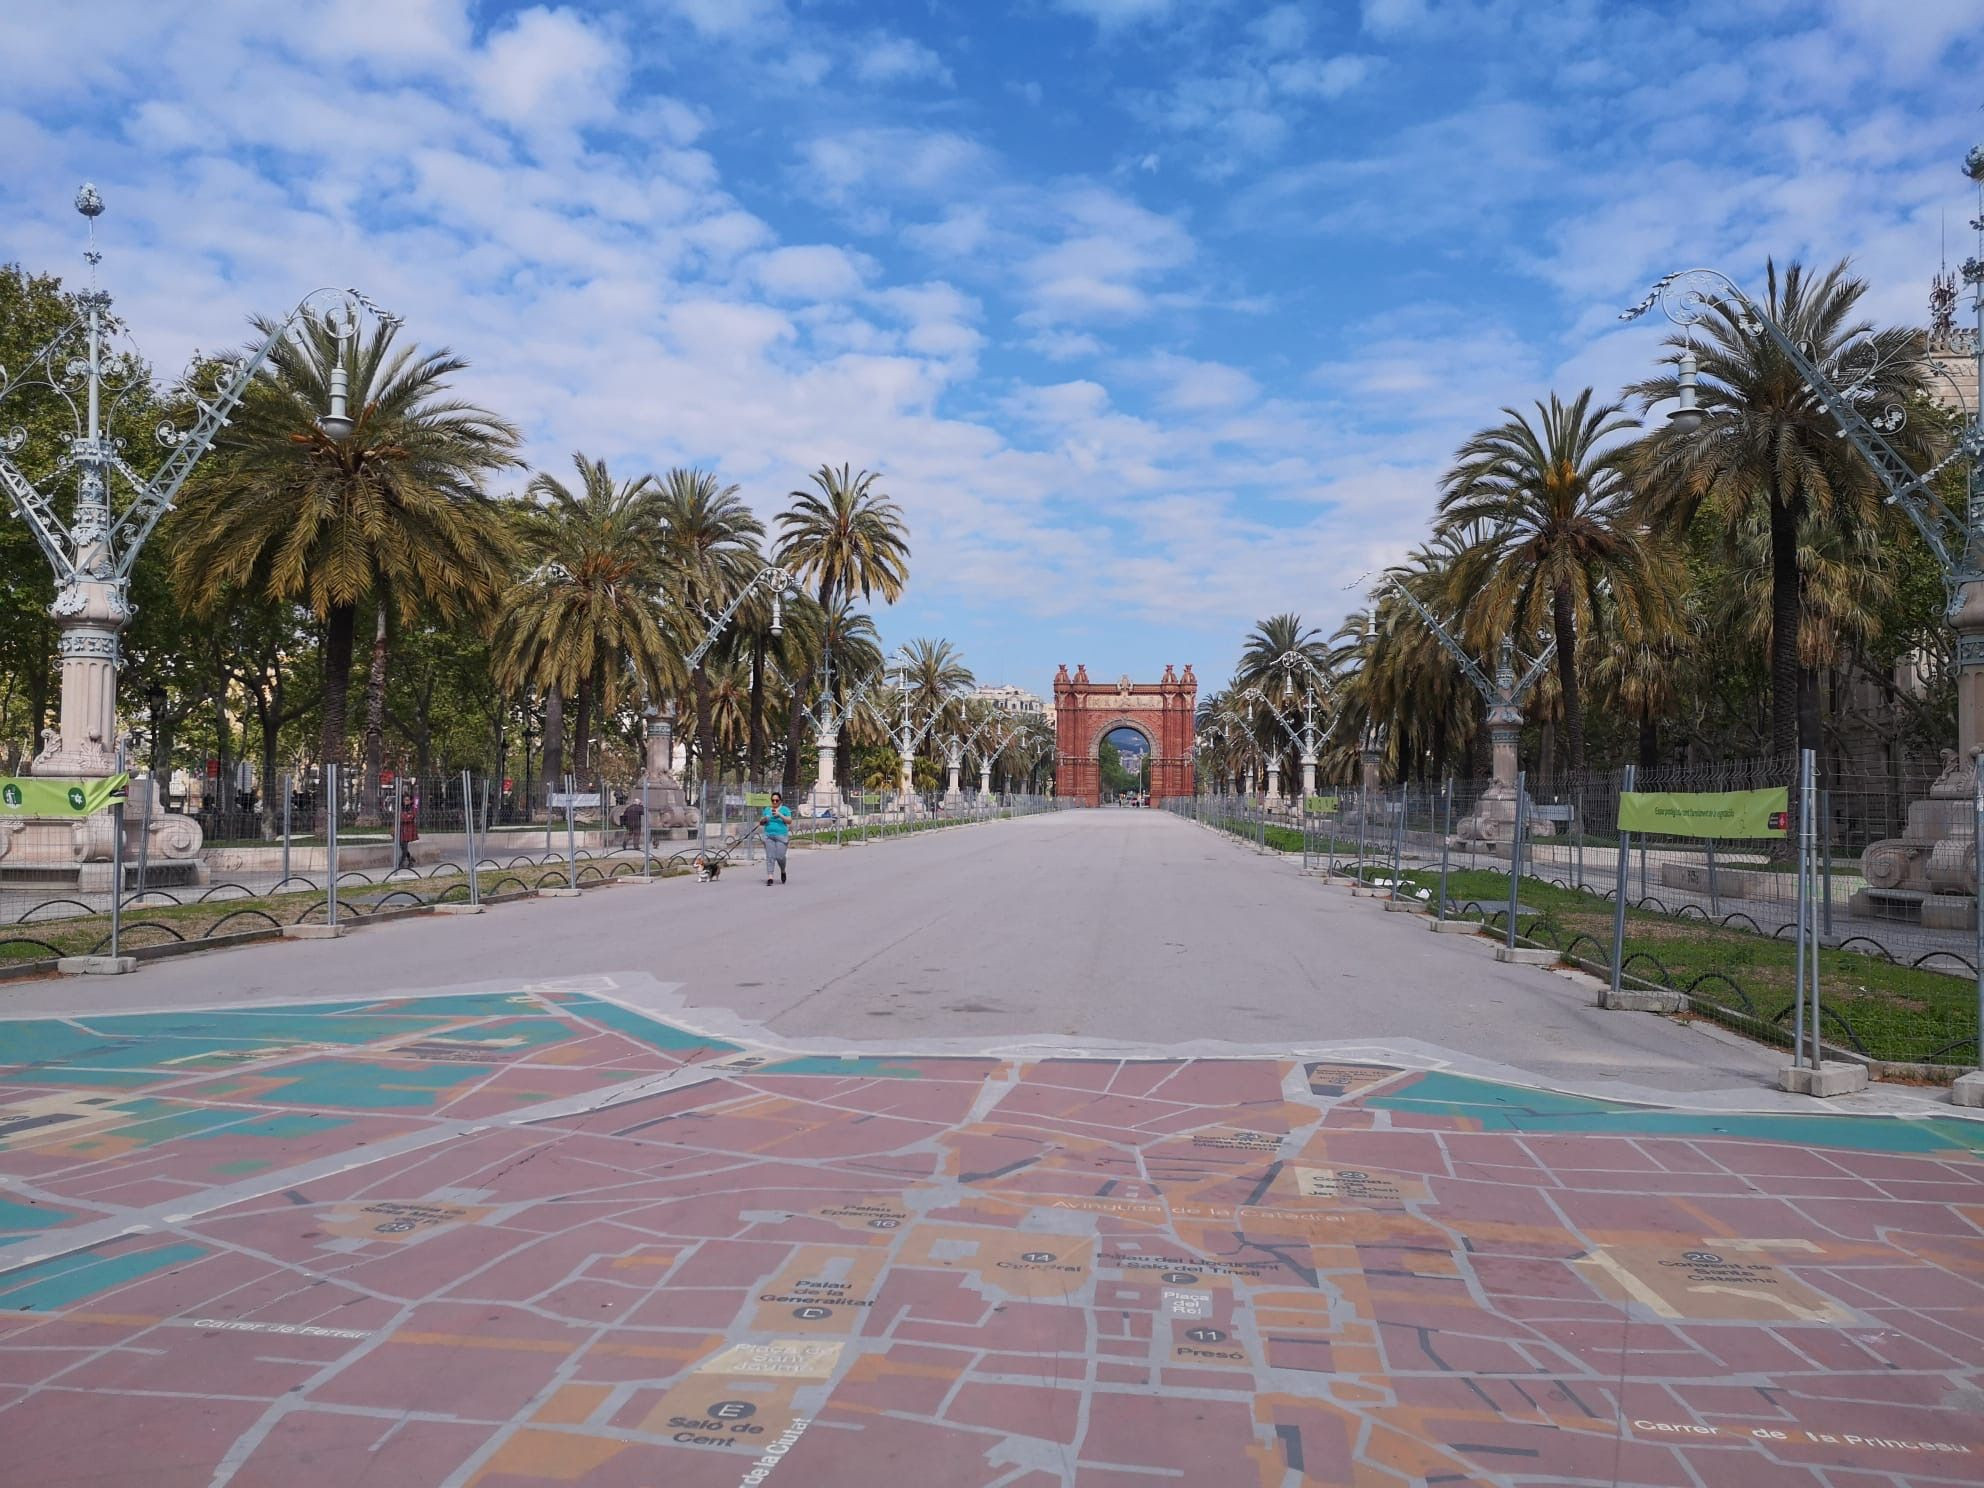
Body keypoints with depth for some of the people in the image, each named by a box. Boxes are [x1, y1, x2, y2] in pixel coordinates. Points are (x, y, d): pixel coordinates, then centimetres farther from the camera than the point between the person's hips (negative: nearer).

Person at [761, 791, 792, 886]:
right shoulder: (767, 809, 16)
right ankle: (769, 877, -9)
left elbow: (789, 821, -5)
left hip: (781, 836, -3)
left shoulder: (785, 809, 5)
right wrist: (763, 820, -4)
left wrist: (780, 815, -16)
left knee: (780, 856, -8)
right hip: (769, 836, 3)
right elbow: (761, 822, 19)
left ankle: (783, 871, 21)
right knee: (770, 856, -6)